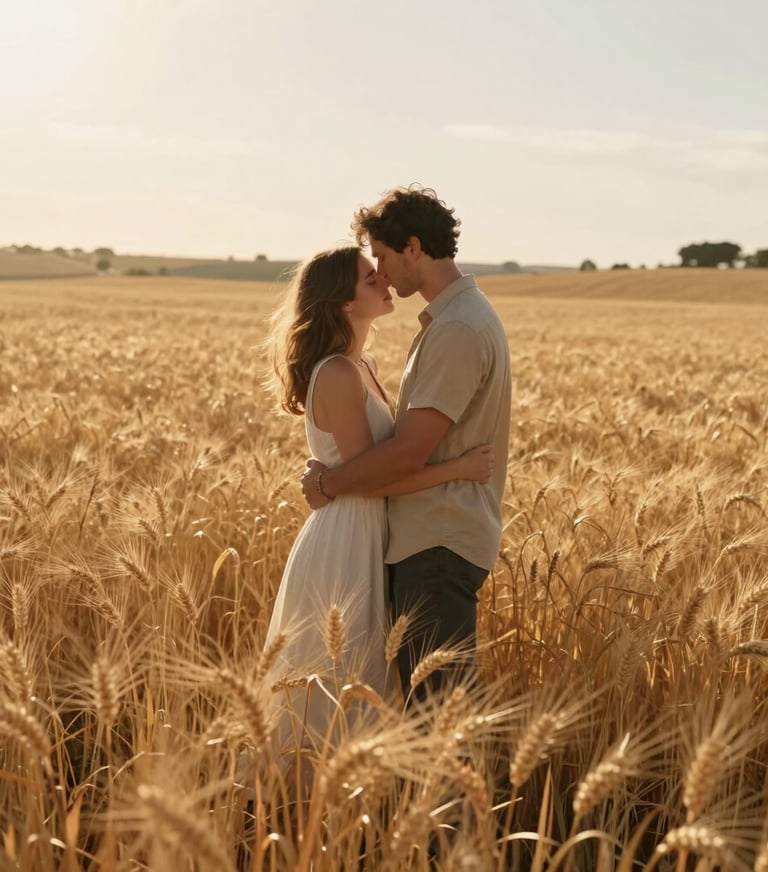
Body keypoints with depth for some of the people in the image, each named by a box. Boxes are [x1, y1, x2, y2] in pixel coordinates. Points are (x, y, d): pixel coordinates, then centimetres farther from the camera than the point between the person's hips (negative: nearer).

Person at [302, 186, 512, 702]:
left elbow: (410, 454, -21)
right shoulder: (459, 315, 15)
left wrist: (330, 482, -7)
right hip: (429, 540, 10)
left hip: (439, 546, -10)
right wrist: (337, 472, 9)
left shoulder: (458, 329, -18)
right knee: (419, 695, 14)